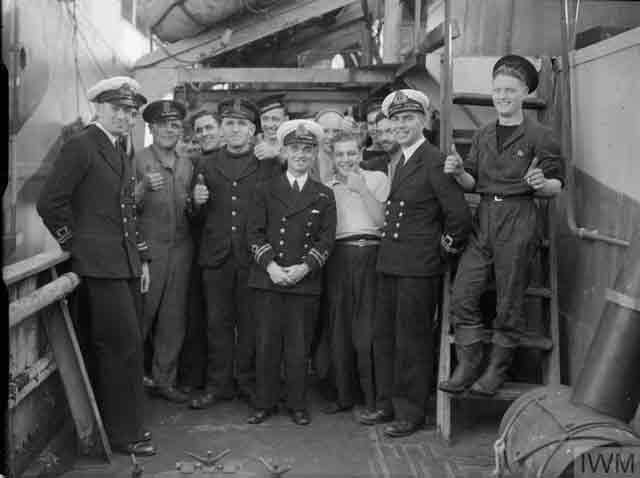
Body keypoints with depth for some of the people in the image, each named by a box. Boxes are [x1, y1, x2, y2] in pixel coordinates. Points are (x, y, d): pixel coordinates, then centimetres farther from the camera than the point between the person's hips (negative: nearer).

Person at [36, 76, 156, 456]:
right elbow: (50, 203, -12)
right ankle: (124, 433, 6)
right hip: (100, 263, -8)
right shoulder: (81, 146, -7)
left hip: (127, 264, 8)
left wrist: (143, 258, 17)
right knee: (125, 345, -6)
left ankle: (115, 421, 24)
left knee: (123, 346, 12)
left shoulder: (122, 156, 19)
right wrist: (76, 244, -5)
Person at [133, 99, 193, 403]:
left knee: (173, 320, 8)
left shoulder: (187, 166, 14)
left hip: (180, 249, 5)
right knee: (139, 318, -1)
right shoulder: (137, 160, -3)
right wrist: (144, 188, -25)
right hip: (146, 249, -5)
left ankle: (164, 381, 19)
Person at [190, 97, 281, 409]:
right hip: (216, 257, 2)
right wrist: (196, 202, -7)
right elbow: (196, 218, 13)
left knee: (251, 323, 5)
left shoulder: (269, 166, 5)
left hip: (253, 257, -2)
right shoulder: (206, 167, 14)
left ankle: (249, 382, 18)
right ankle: (218, 384, 17)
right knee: (217, 323, 6)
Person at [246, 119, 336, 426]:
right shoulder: (266, 190, 8)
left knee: (299, 346, 4)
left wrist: (304, 267, -11)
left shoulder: (324, 196, 9)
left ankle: (297, 405, 17)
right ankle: (265, 403, 15)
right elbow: (254, 232, 2)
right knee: (267, 343, 3)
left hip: (305, 281, 0)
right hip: (268, 278, 0)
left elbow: (326, 239, 3)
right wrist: (270, 265, -11)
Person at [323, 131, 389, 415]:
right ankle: (345, 394, 13)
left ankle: (373, 396, 4)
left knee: (367, 328, -6)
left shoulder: (376, 179, 10)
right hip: (338, 256, 3)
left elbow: (380, 219, -2)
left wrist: (361, 189, -6)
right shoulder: (326, 187, 17)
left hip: (369, 254, -3)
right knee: (339, 327, 3)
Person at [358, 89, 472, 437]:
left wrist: (449, 242, -2)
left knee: (412, 341, 2)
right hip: (390, 264, 9)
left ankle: (411, 412, 15)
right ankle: (387, 404, 27)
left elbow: (459, 215, -15)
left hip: (419, 267, -8)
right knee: (383, 337, 14)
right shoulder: (400, 163, 15)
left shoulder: (435, 163, -13)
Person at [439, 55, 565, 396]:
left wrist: (542, 184, -23)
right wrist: (459, 173, -4)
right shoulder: (482, 136, 15)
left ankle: (497, 371, 15)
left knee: (509, 303, 1)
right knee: (462, 296, -1)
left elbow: (557, 185, -1)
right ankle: (468, 365, 10)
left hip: (518, 221, -5)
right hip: (483, 219, 5)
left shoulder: (539, 136, -1)